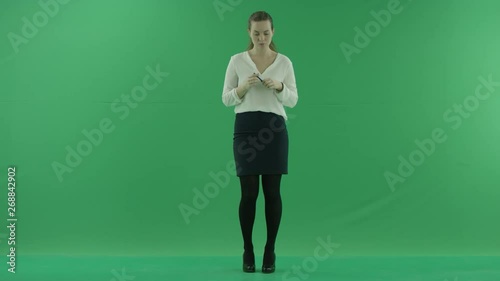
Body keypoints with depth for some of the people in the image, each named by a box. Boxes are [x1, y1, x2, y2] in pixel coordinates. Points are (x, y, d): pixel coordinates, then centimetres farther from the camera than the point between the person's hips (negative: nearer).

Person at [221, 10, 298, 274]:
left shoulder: (284, 62, 5)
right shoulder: (236, 60, 3)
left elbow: (292, 100, 3)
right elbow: (226, 99, 3)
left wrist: (279, 87, -17)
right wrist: (243, 87, -17)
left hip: (274, 129, 1)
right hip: (246, 128, 0)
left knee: (272, 192, 2)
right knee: (249, 193, -1)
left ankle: (270, 251, 14)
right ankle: (248, 251, 13)